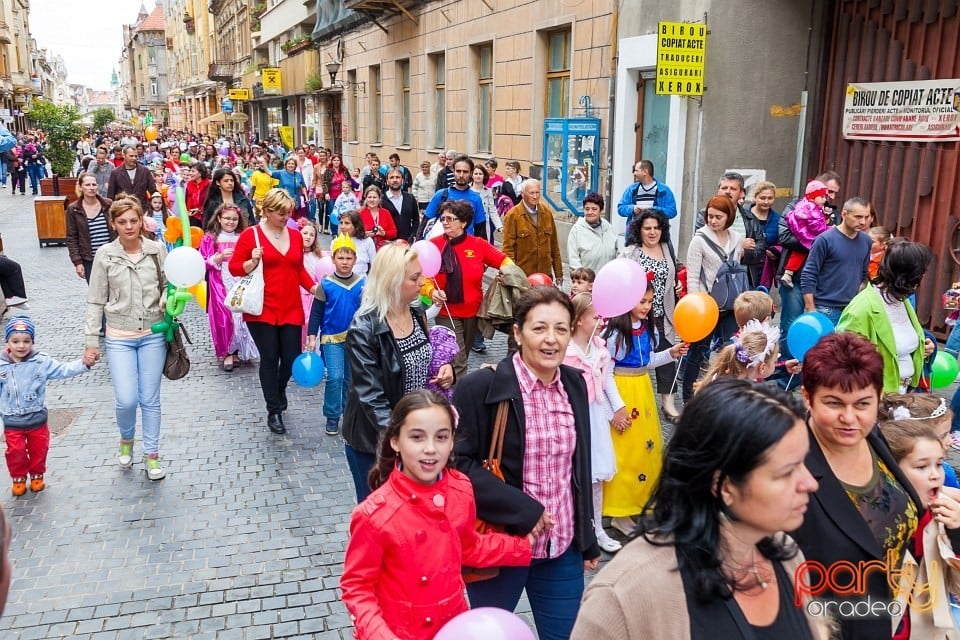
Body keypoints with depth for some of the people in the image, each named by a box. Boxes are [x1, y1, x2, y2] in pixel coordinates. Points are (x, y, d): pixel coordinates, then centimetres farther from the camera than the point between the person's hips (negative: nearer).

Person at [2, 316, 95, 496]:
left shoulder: (41, 362, -10)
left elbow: (63, 370, -12)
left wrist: (83, 363, -27)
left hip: (37, 419, 1)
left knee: (38, 450, 14)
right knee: (15, 452, 9)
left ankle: (37, 476, 36)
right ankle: (19, 478, 31)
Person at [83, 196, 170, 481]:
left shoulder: (158, 250, -3)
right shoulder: (104, 255, -3)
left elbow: (167, 286, 8)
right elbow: (95, 302, 1)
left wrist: (168, 300, -16)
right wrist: (91, 341, 0)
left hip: (153, 335, 1)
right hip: (119, 338, -1)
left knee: (150, 399, 7)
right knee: (126, 399, -7)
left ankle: (152, 455, 23)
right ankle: (126, 439, 26)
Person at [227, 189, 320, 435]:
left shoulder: (295, 235, 9)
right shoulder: (251, 234, -4)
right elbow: (234, 267, -1)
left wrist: (313, 287, 1)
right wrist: (252, 263, -20)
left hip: (291, 309, 4)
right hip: (262, 309, -4)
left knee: (291, 357, 3)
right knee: (270, 358, 0)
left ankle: (279, 390, 36)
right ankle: (274, 411, 15)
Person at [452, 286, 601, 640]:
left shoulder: (574, 384, 2)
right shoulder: (481, 386, -16)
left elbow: (580, 466, 11)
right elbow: (459, 464, -16)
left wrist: (588, 539, 14)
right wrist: (523, 511, -20)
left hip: (563, 546, 5)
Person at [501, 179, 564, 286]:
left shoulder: (547, 212, 8)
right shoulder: (512, 215, -6)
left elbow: (554, 245, 12)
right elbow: (508, 248, -8)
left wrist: (558, 273, 11)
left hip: (545, 274, 4)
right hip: (522, 276, -4)